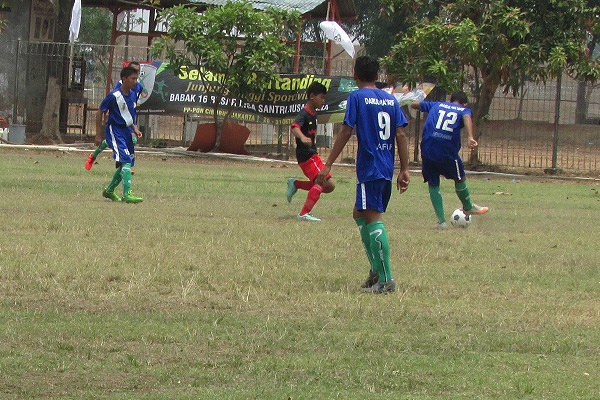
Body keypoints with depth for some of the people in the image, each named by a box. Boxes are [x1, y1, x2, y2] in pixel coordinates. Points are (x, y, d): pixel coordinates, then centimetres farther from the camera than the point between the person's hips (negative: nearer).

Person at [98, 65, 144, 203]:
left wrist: (135, 128, 7)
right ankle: (127, 194, -25)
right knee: (126, 161, -20)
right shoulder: (114, 96, -16)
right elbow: (101, 112, -5)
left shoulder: (133, 95, 7)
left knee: (128, 162, 11)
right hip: (115, 131, -8)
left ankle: (109, 190, 28)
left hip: (127, 130, 8)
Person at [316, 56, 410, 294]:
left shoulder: (357, 97, -4)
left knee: (373, 219, -8)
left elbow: (346, 132, -9)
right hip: (387, 168, 7)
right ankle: (376, 270, 14)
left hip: (369, 167, -7)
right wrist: (404, 170, 8)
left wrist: (328, 165, -6)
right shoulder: (390, 100, 12)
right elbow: (401, 135, 7)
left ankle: (386, 279, -14)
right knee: (360, 214, 20)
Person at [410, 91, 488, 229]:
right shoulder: (464, 110, 11)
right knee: (460, 179, 23)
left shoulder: (437, 105, 19)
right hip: (448, 153, -2)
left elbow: (415, 104, 28)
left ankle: (441, 221, 9)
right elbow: (467, 118, -13)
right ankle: (468, 207, 44)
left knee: (433, 184, 14)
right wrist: (470, 137, -30)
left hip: (428, 151, 2)